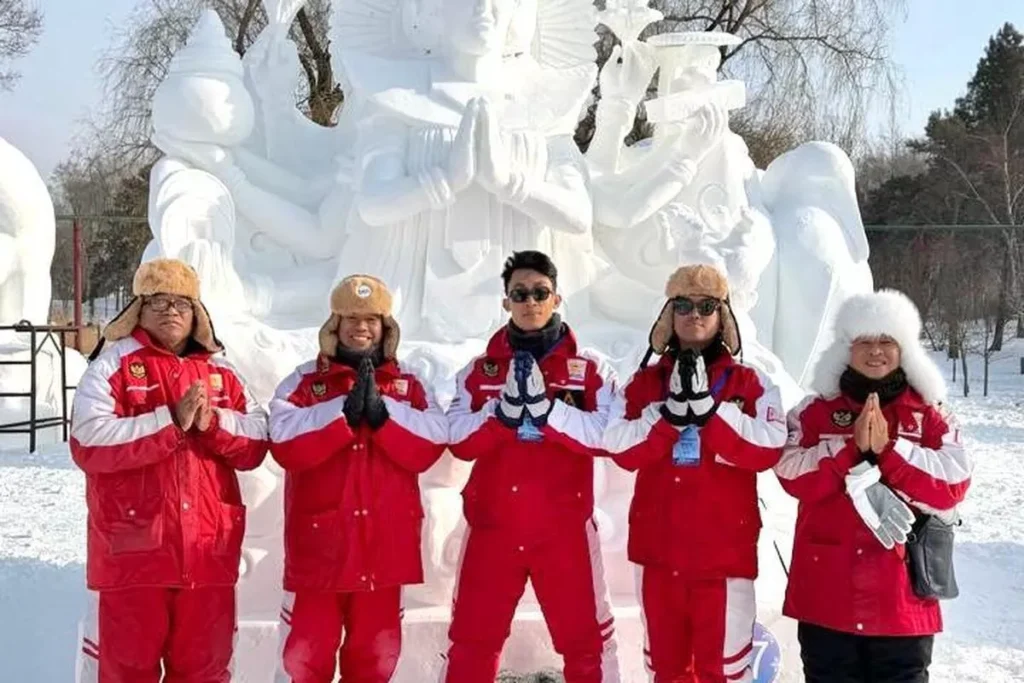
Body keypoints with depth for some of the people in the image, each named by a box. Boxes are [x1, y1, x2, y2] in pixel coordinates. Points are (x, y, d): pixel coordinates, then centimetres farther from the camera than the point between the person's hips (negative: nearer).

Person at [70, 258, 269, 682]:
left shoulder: (219, 371, 14)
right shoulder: (112, 366, 0)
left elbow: (256, 442, 8)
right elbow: (89, 440, -14)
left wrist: (213, 423, -11)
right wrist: (171, 420, -17)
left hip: (208, 551, 4)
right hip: (133, 549, -4)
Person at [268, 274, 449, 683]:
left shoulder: (409, 385, 8)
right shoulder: (304, 382, 2)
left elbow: (430, 445, -6)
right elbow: (285, 443, -14)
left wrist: (380, 411, -18)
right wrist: (346, 410, -20)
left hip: (384, 540, 2)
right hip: (319, 540, -2)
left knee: (377, 649, 13)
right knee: (308, 650, 3)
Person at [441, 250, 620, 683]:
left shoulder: (589, 369, 3)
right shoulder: (479, 371, 8)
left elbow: (606, 435, -10)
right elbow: (459, 441, -3)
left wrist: (546, 407, -20)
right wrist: (505, 407, -18)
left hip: (564, 528, -1)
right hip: (492, 526, 2)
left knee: (584, 639, 4)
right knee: (472, 640, 7)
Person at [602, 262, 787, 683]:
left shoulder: (751, 384, 1)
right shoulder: (644, 383, 6)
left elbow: (767, 451, -14)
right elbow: (622, 450, -7)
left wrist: (707, 408, -21)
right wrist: (671, 411, -19)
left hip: (724, 549, -2)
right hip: (658, 547, 3)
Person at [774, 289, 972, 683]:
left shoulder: (931, 418, 5)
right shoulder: (814, 413, 5)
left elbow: (951, 487, -8)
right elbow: (794, 475, -8)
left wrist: (886, 450, -16)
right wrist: (855, 449, -18)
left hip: (901, 596, 0)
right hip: (826, 591, 0)